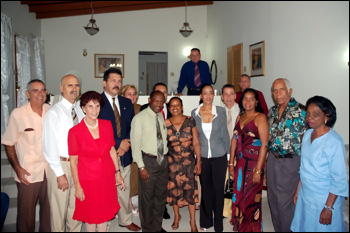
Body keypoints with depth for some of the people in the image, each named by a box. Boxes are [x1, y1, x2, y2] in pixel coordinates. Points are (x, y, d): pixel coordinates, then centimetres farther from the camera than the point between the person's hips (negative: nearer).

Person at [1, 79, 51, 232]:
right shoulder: (17, 114, -10)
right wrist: (17, 168, -9)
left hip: (50, 169, 3)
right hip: (28, 173, -3)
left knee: (49, 209, 14)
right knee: (26, 212, 9)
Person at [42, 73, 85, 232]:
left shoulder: (80, 110, 6)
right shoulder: (54, 113, -11)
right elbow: (49, 147, -13)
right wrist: (60, 174, -14)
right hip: (60, 165, -5)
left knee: (76, 208, 18)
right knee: (59, 209, 8)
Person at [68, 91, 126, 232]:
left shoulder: (107, 125, -3)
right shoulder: (75, 132, -14)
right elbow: (73, 162, -9)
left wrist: (117, 173, 6)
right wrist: (77, 186, -8)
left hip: (107, 177, 3)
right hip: (87, 179, -3)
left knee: (104, 214, 16)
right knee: (90, 215, 14)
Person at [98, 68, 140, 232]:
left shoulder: (127, 103, 11)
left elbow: (132, 127, 12)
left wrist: (126, 144, -5)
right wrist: (118, 143, -13)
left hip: (124, 154, 5)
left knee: (124, 189, 16)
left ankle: (125, 220, 35)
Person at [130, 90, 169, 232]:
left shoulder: (161, 117, 9)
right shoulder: (140, 118, -10)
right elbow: (135, 144, -13)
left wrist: (166, 159, 8)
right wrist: (141, 166, -17)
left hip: (163, 160, 6)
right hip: (148, 161, -6)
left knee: (161, 195, 17)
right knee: (147, 198, 4)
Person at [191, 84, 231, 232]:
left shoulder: (221, 111, -3)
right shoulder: (194, 113, 0)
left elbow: (225, 134, 1)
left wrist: (228, 154, 1)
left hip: (219, 156, -1)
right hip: (202, 156, 1)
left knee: (218, 188, 4)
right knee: (206, 188, 12)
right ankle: (206, 221, 29)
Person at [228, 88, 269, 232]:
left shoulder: (260, 118, -9)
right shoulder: (240, 117, 11)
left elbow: (264, 144, -14)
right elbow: (234, 140, 11)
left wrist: (258, 170, -18)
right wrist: (231, 163, 8)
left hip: (254, 163, -6)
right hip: (239, 162, 6)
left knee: (251, 198, 4)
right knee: (238, 195, 13)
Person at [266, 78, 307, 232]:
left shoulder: (300, 110, -12)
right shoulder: (272, 111, 9)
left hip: (290, 162, -6)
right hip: (272, 159, 7)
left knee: (285, 202, 3)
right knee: (273, 199, 16)